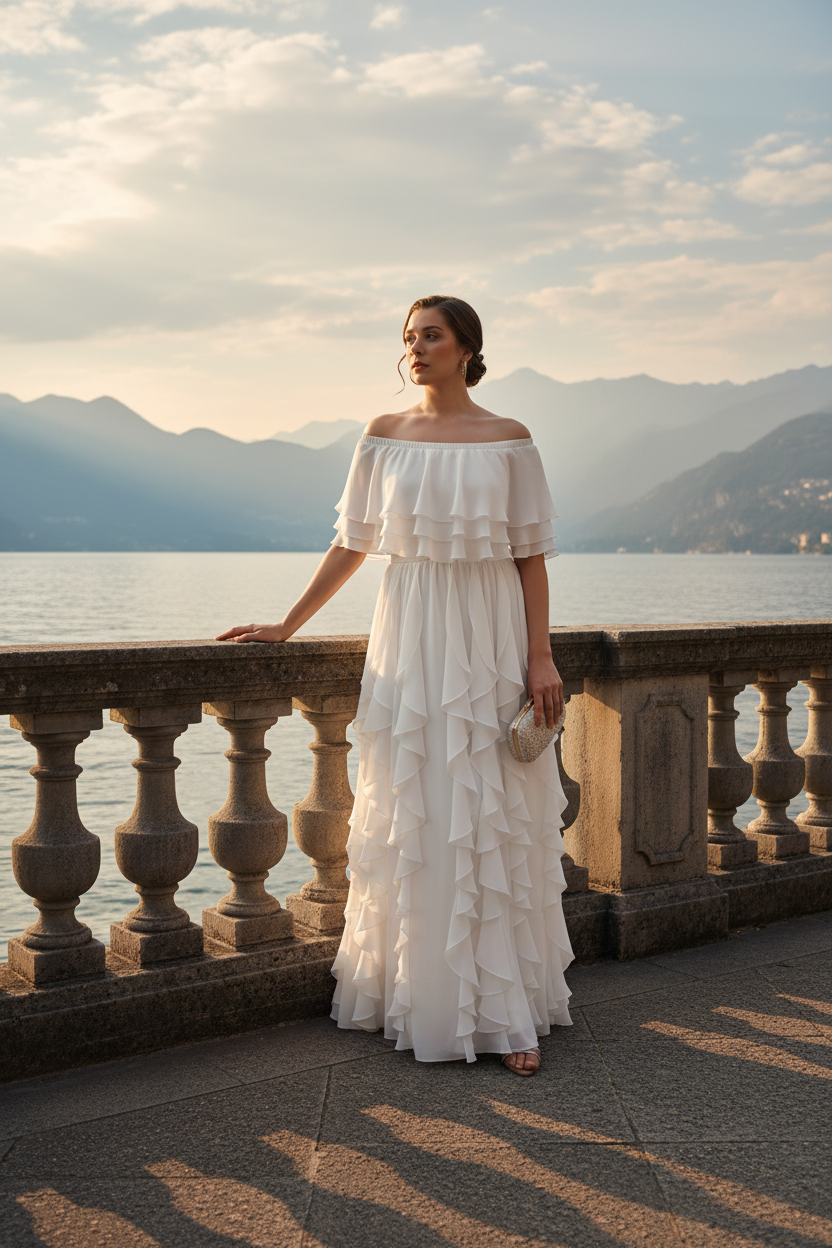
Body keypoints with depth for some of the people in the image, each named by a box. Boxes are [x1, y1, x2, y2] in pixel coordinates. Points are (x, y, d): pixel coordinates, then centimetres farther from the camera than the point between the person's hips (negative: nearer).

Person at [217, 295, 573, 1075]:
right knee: (411, 822, 3)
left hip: (490, 639, -1)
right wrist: (287, 627, 7)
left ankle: (507, 1012, 9)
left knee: (496, 822, 1)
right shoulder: (384, 438, 5)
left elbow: (530, 556, 0)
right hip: (409, 639, 2)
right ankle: (421, 999, 16)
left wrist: (540, 658, -6)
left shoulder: (508, 441, 1)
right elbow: (351, 545, 9)